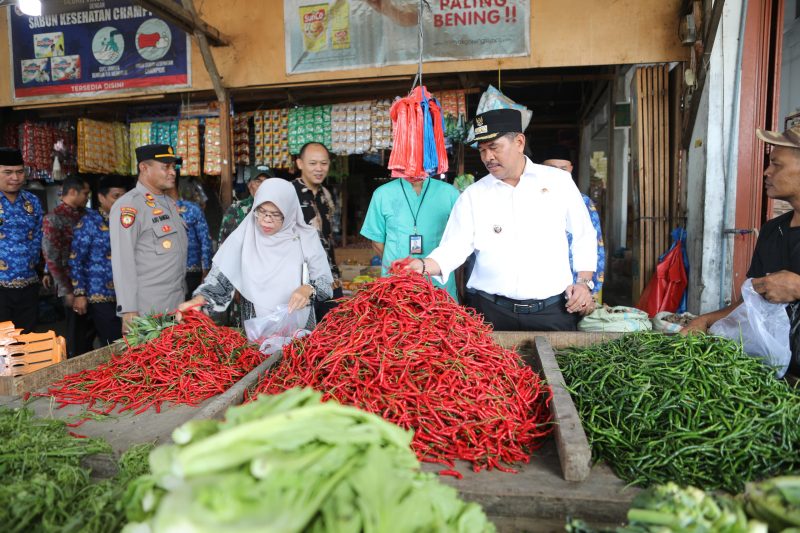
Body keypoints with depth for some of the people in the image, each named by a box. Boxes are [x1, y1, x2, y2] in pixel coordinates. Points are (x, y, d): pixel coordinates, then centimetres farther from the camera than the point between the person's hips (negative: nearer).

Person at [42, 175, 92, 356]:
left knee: (90, 331, 15)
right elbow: (51, 259, -13)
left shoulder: (84, 214, 9)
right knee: (77, 336, 4)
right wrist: (67, 291, -14)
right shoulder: (53, 219, -11)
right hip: (72, 286, -6)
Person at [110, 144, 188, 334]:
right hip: (147, 311, -7)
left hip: (177, 305, 8)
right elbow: (122, 262, -16)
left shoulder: (170, 203, 14)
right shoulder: (128, 206, -11)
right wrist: (129, 311, -19)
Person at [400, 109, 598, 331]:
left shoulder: (558, 181, 5)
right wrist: (423, 266, -21)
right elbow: (454, 247, -3)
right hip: (491, 312, 0)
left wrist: (584, 282, 2)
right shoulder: (473, 195, 4)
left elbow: (584, 236, 12)